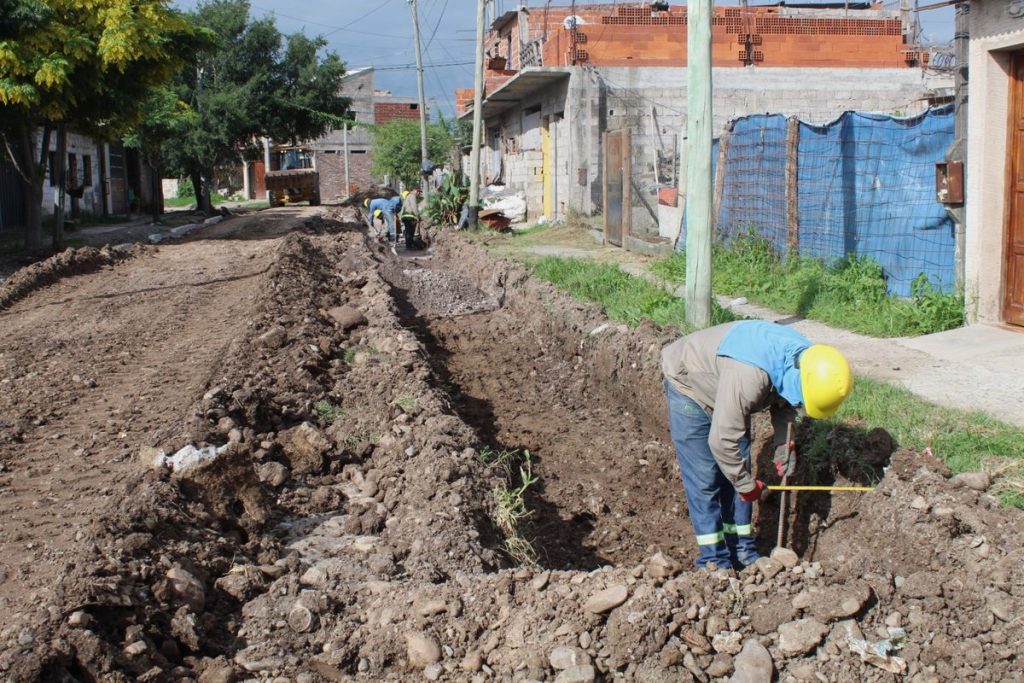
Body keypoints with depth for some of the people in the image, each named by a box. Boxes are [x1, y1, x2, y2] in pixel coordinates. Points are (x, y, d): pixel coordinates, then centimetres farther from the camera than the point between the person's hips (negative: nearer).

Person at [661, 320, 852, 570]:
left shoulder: (804, 357, -18)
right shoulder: (749, 376, -44)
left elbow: (783, 403, 6)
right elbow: (722, 440, -35)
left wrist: (784, 446, -4)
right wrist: (748, 486, -21)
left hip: (725, 390, 8)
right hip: (689, 386, -7)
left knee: (737, 474, 7)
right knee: (704, 479, -8)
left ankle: (743, 553, 17)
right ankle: (714, 561, 1)